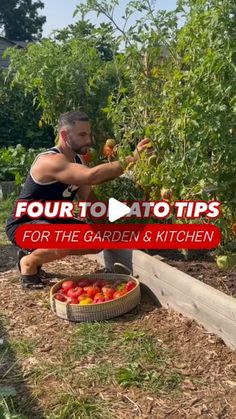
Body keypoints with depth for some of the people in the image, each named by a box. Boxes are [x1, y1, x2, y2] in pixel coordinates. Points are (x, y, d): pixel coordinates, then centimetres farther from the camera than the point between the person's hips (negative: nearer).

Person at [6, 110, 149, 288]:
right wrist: (132, 158, -42)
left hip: (51, 221, 9)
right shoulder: (50, 161, -29)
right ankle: (29, 262, -5)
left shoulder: (78, 160, 2)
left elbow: (88, 196, 0)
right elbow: (92, 176, -44)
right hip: (23, 225, -9)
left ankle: (38, 252, 14)